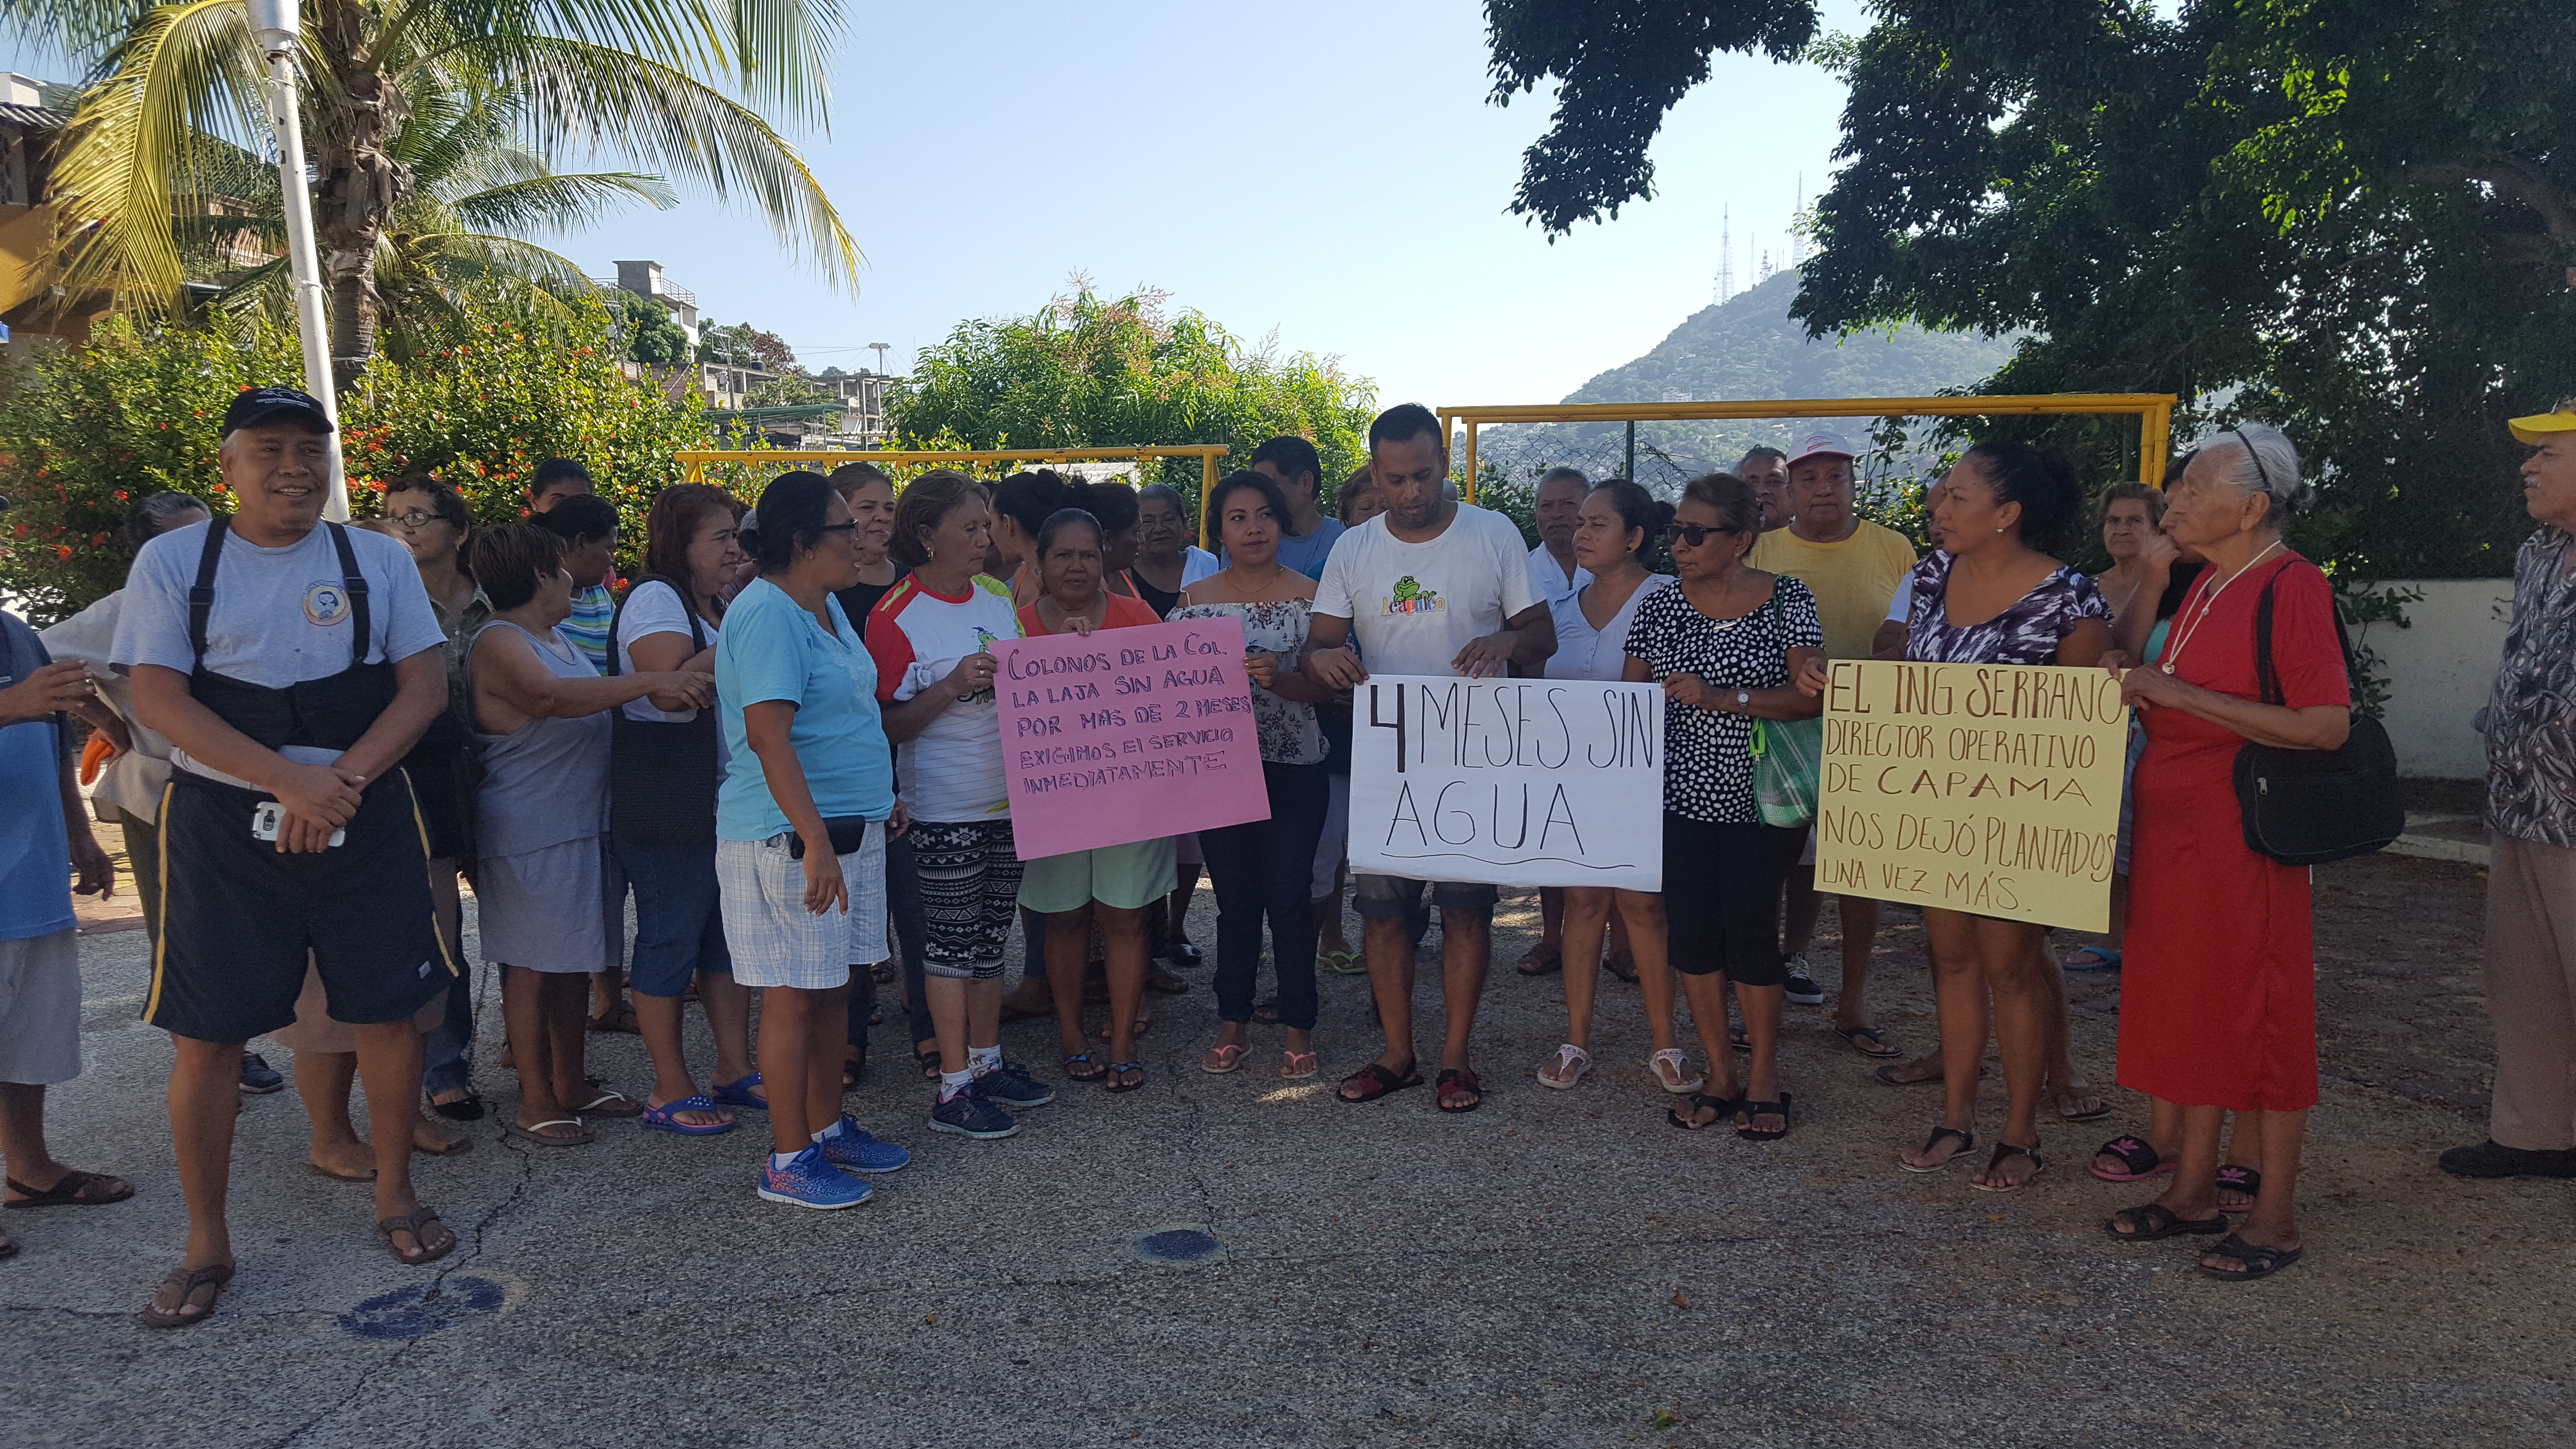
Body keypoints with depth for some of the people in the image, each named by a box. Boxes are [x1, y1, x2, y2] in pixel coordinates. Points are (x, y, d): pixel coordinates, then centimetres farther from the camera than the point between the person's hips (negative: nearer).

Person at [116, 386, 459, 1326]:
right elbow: (157, 696, -6)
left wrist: (343, 777, -14)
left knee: (388, 1008, 5)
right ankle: (206, 1244, 18)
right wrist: (286, 780, -17)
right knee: (206, 1033, 2)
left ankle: (395, 1197, 24)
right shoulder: (175, 561, 2)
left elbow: (425, 687, 1)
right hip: (221, 823, -1)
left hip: (364, 817, 1)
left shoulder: (379, 561, 5)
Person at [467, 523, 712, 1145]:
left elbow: (592, 708, 26)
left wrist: (684, 683, 16)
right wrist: (650, 682, -40)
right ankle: (536, 1104, 8)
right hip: (529, 832, -9)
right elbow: (552, 696, -34)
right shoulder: (499, 643, -15)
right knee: (533, 967, -1)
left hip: (580, 825, 9)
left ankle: (571, 1086, 25)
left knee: (571, 961, 15)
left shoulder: (555, 638, 15)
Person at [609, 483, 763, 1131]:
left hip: (727, 802, 9)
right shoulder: (655, 598, -12)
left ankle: (736, 1070, 22)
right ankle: (670, 1091, 10)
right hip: (667, 807, -9)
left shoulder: (716, 604, 16)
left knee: (729, 932, 12)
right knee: (670, 939, 0)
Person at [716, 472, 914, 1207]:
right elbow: (768, 736, -25)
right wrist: (815, 839, -30)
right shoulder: (767, 614, -17)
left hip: (850, 827, 10)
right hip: (790, 836, -9)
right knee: (794, 996, -1)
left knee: (834, 986, 16)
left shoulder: (827, 606, 14)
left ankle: (828, 1126, 29)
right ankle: (789, 1160, 10)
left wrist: (880, 799, 26)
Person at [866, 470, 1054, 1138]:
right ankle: (954, 1089, 10)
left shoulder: (999, 595, 8)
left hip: (1010, 796, 7)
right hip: (945, 807, -6)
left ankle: (987, 1062, 28)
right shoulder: (895, 616, -12)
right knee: (953, 940, 1)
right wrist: (952, 687, -25)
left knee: (991, 935, 15)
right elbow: (887, 725, -13)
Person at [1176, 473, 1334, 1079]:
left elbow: (1324, 687, -4)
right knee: (1236, 901, 9)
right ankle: (1234, 1024, 22)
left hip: (1294, 770, -2)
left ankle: (1298, 1029, 13)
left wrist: (1277, 678, -22)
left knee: (1289, 900, -1)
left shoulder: (1311, 597, 1)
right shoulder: (1195, 600, 6)